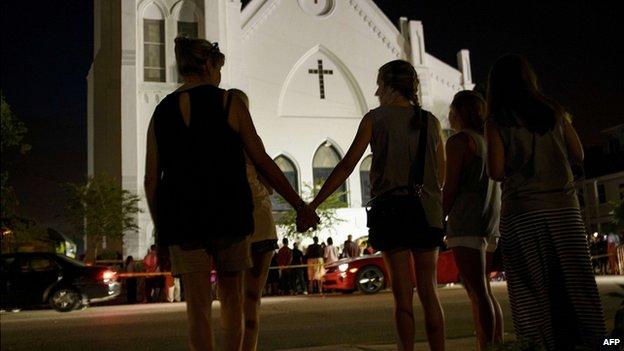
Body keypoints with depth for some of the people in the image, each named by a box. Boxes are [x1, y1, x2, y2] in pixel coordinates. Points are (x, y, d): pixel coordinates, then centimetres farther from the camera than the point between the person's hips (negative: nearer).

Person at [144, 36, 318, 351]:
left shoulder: (161, 112, 7)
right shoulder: (229, 103, -1)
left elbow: (151, 179, 6)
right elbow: (262, 162, -3)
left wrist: (160, 228, 15)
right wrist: (300, 206, 3)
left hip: (181, 216, 2)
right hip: (228, 214, -2)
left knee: (198, 307, 6)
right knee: (232, 298, 15)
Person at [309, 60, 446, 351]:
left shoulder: (375, 118, -1)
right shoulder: (431, 121, 9)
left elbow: (347, 165, -7)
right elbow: (442, 174, 12)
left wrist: (313, 204, -4)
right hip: (428, 210, 3)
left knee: (402, 293, 3)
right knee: (428, 290, 11)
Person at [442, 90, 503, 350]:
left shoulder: (459, 141, -6)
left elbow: (450, 189, -12)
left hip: (467, 223, -8)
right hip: (491, 222, 9)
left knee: (478, 292, -9)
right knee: (482, 291, 15)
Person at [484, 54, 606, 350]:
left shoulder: (497, 121, -3)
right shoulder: (554, 111, 7)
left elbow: (496, 172, -8)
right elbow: (578, 155, 11)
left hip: (522, 211, -3)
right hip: (564, 206, 3)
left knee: (533, 288, 3)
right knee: (574, 281, 8)